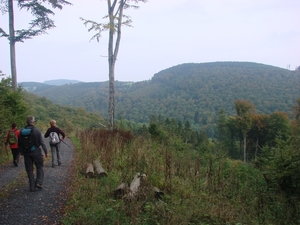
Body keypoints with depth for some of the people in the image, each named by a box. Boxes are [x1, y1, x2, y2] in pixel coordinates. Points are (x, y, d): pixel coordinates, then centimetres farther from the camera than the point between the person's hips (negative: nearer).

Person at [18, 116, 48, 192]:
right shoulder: (36, 131, -11)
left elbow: (19, 144, 5)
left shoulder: (21, 131, 0)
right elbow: (42, 143, -10)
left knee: (29, 170, 10)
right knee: (40, 167, 13)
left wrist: (22, 153, 16)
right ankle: (39, 183, 2)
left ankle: (32, 186, 13)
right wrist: (46, 152, -1)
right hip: (36, 152, -3)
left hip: (26, 153, 3)